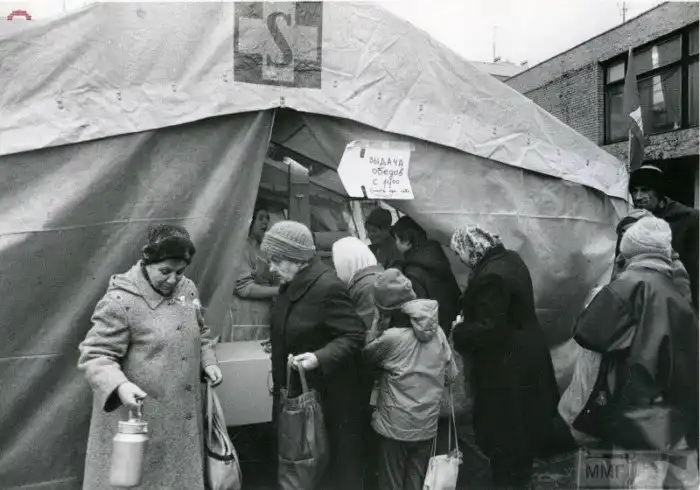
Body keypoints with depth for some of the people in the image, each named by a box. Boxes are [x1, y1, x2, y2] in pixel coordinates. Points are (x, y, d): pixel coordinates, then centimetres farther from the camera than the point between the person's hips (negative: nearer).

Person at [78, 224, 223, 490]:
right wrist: (119, 385, -32)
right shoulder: (120, 301, -17)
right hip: (137, 414, -6)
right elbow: (95, 356, -17)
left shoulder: (188, 289, 4)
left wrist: (208, 362, 6)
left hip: (182, 414, 7)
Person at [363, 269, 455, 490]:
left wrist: (378, 322, -5)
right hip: (428, 425, 5)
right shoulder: (437, 331, -4)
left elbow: (366, 354, -3)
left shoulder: (392, 337, -21)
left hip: (396, 426, -5)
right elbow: (450, 374, 5)